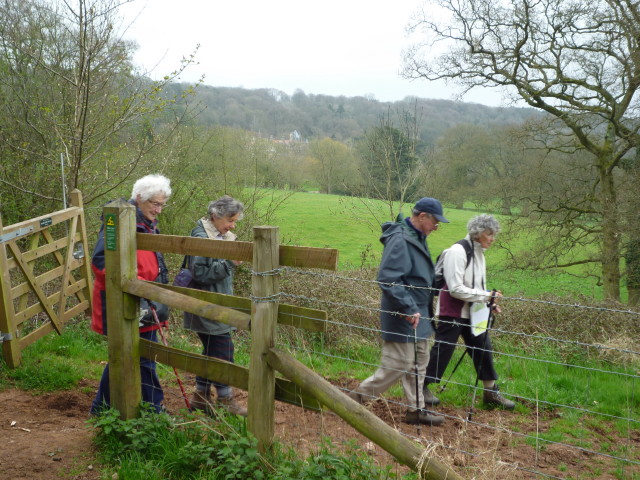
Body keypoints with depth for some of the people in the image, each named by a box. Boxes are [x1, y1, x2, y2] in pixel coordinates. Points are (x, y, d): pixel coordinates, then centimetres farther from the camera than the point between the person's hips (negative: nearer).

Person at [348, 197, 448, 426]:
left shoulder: (417, 238, 11)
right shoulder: (400, 240, -21)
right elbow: (388, 280, -28)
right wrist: (409, 309, -26)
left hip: (417, 315, 10)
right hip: (402, 318, -10)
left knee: (418, 363, 15)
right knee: (398, 364, -4)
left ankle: (416, 409, 25)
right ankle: (357, 397, 10)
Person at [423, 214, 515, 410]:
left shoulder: (478, 253, 10)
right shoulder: (458, 251, -18)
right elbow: (456, 289, -23)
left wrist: (490, 303, 2)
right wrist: (486, 296, -21)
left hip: (472, 313, 9)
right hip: (452, 312, -8)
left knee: (483, 348, 10)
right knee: (442, 350, 0)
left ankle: (491, 392, 21)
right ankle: (423, 386, 16)